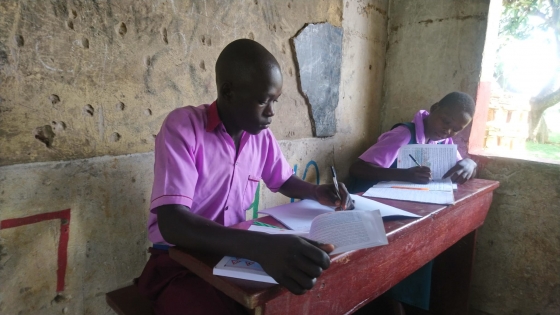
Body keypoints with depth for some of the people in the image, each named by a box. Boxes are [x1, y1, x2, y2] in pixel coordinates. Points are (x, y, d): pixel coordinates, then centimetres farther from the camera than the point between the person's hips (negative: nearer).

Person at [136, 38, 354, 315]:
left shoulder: (262, 135, 0)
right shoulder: (182, 126, -18)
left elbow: (285, 180, 18)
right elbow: (171, 223, -29)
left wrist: (317, 192, -5)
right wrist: (263, 247, -43)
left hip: (237, 254, 5)